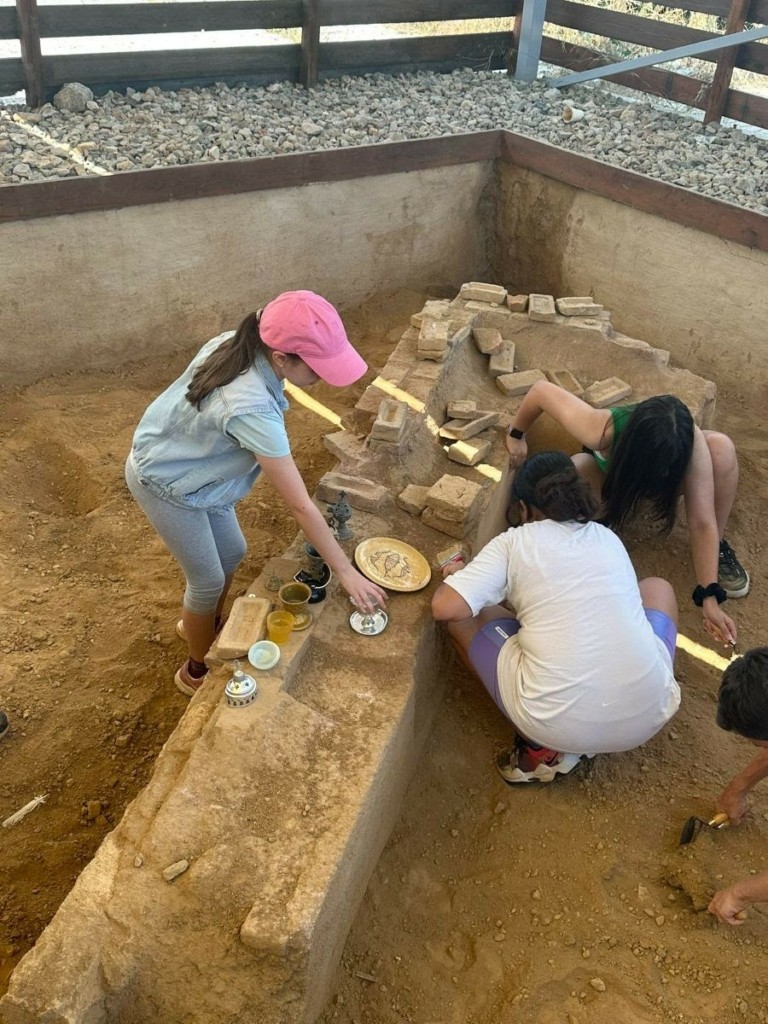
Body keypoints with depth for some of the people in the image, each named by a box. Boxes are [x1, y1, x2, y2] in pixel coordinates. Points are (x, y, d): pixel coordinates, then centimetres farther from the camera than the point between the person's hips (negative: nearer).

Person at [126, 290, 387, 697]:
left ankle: (200, 624, 49)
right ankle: (197, 670, 33)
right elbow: (300, 506, -35)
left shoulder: (238, 344, -16)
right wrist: (346, 572, -26)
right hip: (165, 483, -8)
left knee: (231, 552, 22)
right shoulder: (251, 408, -41)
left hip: (188, 463, 8)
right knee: (209, 580, 7)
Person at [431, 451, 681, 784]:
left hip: (559, 723, -3)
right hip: (647, 715, 4)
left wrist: (455, 575, 13)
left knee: (463, 614, 16)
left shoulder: (514, 542, 0)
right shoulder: (608, 538, 14)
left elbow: (445, 607, -10)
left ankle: (544, 749, 9)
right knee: (657, 588, 30)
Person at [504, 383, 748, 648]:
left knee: (722, 447, -31)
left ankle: (719, 547, -8)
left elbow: (701, 522, -36)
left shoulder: (688, 441, -40)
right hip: (611, 475, -1)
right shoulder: (601, 430, -44)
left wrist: (710, 596, -37)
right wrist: (516, 434, -15)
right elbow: (542, 390, -32)